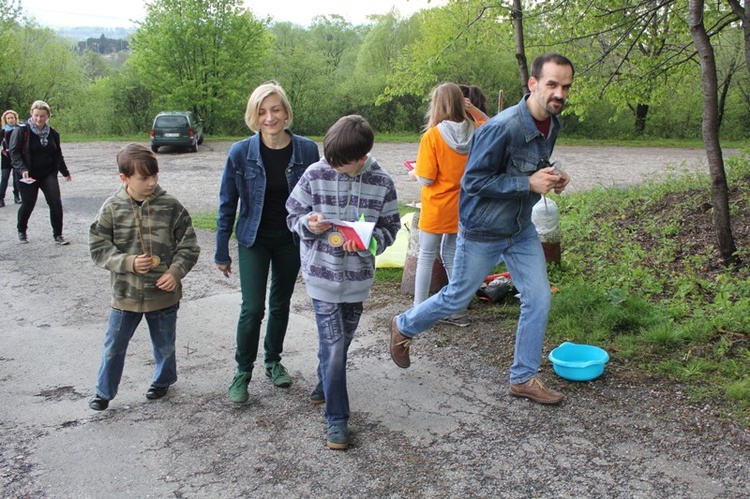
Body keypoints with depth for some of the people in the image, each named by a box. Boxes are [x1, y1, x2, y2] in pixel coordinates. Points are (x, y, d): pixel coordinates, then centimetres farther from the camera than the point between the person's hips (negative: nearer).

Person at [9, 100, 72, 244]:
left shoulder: (52, 133, 5)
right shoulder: (22, 130, -8)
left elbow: (58, 154, 16)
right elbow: (14, 152, -11)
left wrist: (65, 172, 22)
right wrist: (22, 169, -25)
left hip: (48, 174, 3)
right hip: (28, 176, -3)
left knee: (56, 202, -10)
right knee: (28, 205, 6)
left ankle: (57, 235, 1)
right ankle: (21, 231, 33)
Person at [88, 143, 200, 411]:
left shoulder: (170, 206, -8)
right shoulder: (112, 208, -7)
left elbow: (189, 244, -2)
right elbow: (98, 248, -4)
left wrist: (176, 271, -15)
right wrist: (128, 263, -18)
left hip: (164, 293, 0)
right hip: (125, 295, 0)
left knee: (165, 345, 18)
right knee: (113, 347, 12)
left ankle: (163, 379, 45)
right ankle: (104, 391, 32)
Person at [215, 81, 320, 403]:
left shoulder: (307, 150, -10)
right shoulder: (241, 153, -12)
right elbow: (227, 205, -4)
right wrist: (221, 253, -1)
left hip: (291, 240, 2)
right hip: (254, 240, -2)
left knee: (281, 304, 15)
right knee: (252, 308, -7)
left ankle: (273, 361, 35)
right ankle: (243, 372, 12)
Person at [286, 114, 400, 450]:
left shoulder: (381, 183, -8)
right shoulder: (315, 175, -10)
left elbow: (391, 227, 1)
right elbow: (293, 215, 2)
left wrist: (367, 240, -19)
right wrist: (308, 224, -21)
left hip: (358, 277, 2)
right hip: (322, 275, -2)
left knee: (341, 341, 20)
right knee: (333, 345, -5)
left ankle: (325, 383, 50)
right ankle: (337, 419, 9)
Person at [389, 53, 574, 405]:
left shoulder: (552, 125, 0)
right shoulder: (502, 128, -27)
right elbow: (473, 181, -24)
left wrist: (551, 178, -6)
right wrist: (529, 183, -28)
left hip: (521, 229, 7)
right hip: (482, 230, -7)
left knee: (538, 299, 3)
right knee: (457, 298, 9)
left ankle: (523, 378, 19)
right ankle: (404, 327, 37)